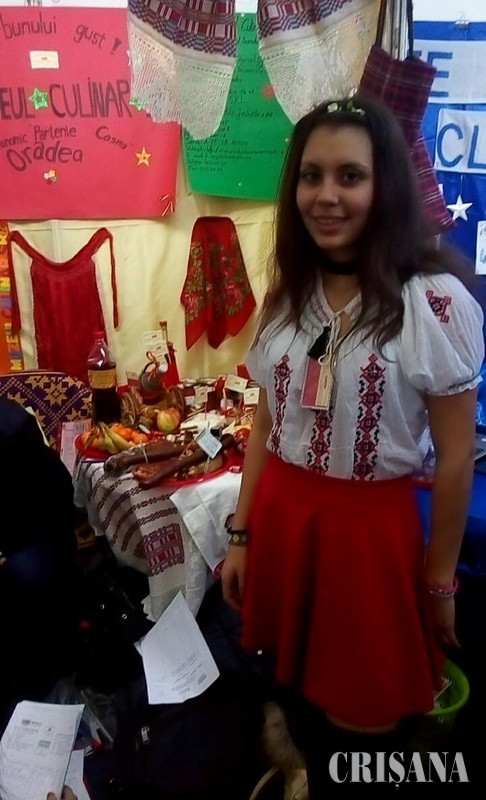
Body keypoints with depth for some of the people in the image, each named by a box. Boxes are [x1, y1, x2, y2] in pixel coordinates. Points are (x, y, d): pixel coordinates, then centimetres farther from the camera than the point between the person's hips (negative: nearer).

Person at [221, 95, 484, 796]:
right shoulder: (290, 291, 2)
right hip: (281, 518, 6)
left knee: (359, 725, 14)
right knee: (299, 691, 24)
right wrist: (242, 537, 8)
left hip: (369, 528, -5)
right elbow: (267, 423, 7)